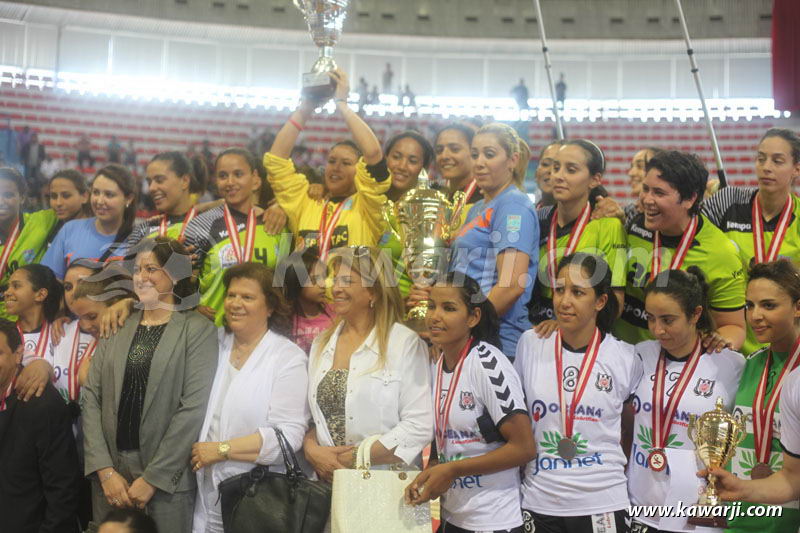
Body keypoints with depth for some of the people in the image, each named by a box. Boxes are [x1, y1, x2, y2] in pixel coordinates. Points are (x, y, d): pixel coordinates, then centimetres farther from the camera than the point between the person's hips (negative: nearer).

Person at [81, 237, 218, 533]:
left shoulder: (198, 330, -4)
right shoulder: (116, 327, 9)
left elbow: (194, 408, -11)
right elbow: (91, 397, 3)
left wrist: (152, 479, -13)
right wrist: (105, 470, -7)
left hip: (168, 479, -4)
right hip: (110, 472, 4)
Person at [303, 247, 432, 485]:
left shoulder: (405, 344, -1)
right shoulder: (322, 344, 17)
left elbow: (419, 426, -8)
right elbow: (307, 415, 16)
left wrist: (356, 458, -9)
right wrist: (312, 451, -4)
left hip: (387, 482, -4)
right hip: (328, 479, 5)